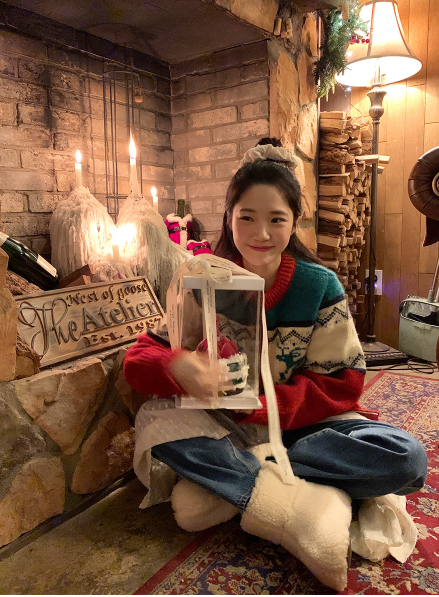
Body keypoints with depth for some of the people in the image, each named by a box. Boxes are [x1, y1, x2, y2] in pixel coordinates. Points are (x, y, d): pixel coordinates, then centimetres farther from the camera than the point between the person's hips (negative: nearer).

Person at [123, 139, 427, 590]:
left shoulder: (319, 286, -7)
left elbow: (344, 382, -7)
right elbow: (139, 359, -11)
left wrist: (271, 404, -23)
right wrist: (177, 366, -36)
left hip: (300, 423, 1)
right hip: (225, 426, 0)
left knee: (406, 458, -25)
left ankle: (228, 485, -22)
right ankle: (306, 504, -26)